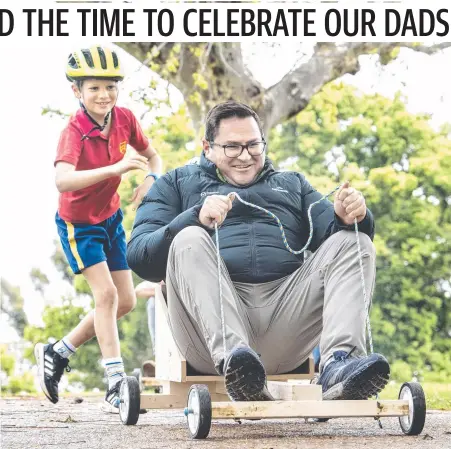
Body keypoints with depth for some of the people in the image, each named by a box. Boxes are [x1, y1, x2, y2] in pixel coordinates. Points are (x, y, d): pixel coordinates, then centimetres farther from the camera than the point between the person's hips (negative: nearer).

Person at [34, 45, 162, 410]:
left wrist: (151, 180, -19)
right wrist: (115, 168, -54)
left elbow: (152, 155, 5)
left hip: (111, 218, 7)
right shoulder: (74, 132, -28)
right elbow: (63, 181, -46)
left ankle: (58, 352, 21)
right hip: (78, 223, -6)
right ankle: (116, 382, -9)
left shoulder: (124, 119, -11)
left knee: (126, 301, 6)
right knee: (106, 293, -16)